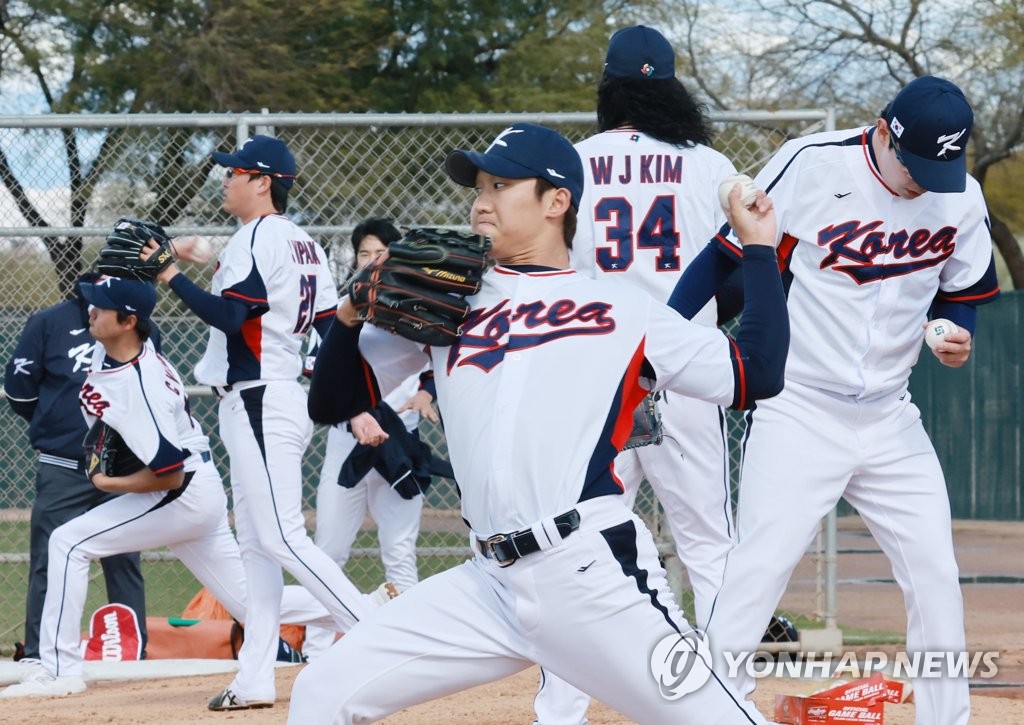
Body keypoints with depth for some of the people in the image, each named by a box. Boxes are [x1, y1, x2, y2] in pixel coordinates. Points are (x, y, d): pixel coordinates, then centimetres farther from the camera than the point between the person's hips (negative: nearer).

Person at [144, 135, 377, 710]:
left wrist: (172, 277, -16)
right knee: (257, 542, 10)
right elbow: (332, 329, 15)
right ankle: (255, 679, 11)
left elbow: (229, 316, -23)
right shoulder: (305, 245, 15)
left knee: (282, 538, -12)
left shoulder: (256, 238, -13)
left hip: (258, 405, -10)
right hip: (286, 399, 10)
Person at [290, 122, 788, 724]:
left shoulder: (625, 312, 11)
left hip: (596, 577, -4)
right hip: (490, 585, 4)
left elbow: (757, 376, 9)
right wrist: (352, 315, 1)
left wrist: (759, 249, 11)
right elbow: (330, 403, 18)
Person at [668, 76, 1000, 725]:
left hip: (890, 421, 5)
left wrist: (957, 337, -10)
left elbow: (962, 296, 14)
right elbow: (726, 256, -9)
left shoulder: (961, 199, 0)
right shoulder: (811, 166, -14)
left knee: (935, 573, 4)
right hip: (798, 411, -5)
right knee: (759, 570, -15)